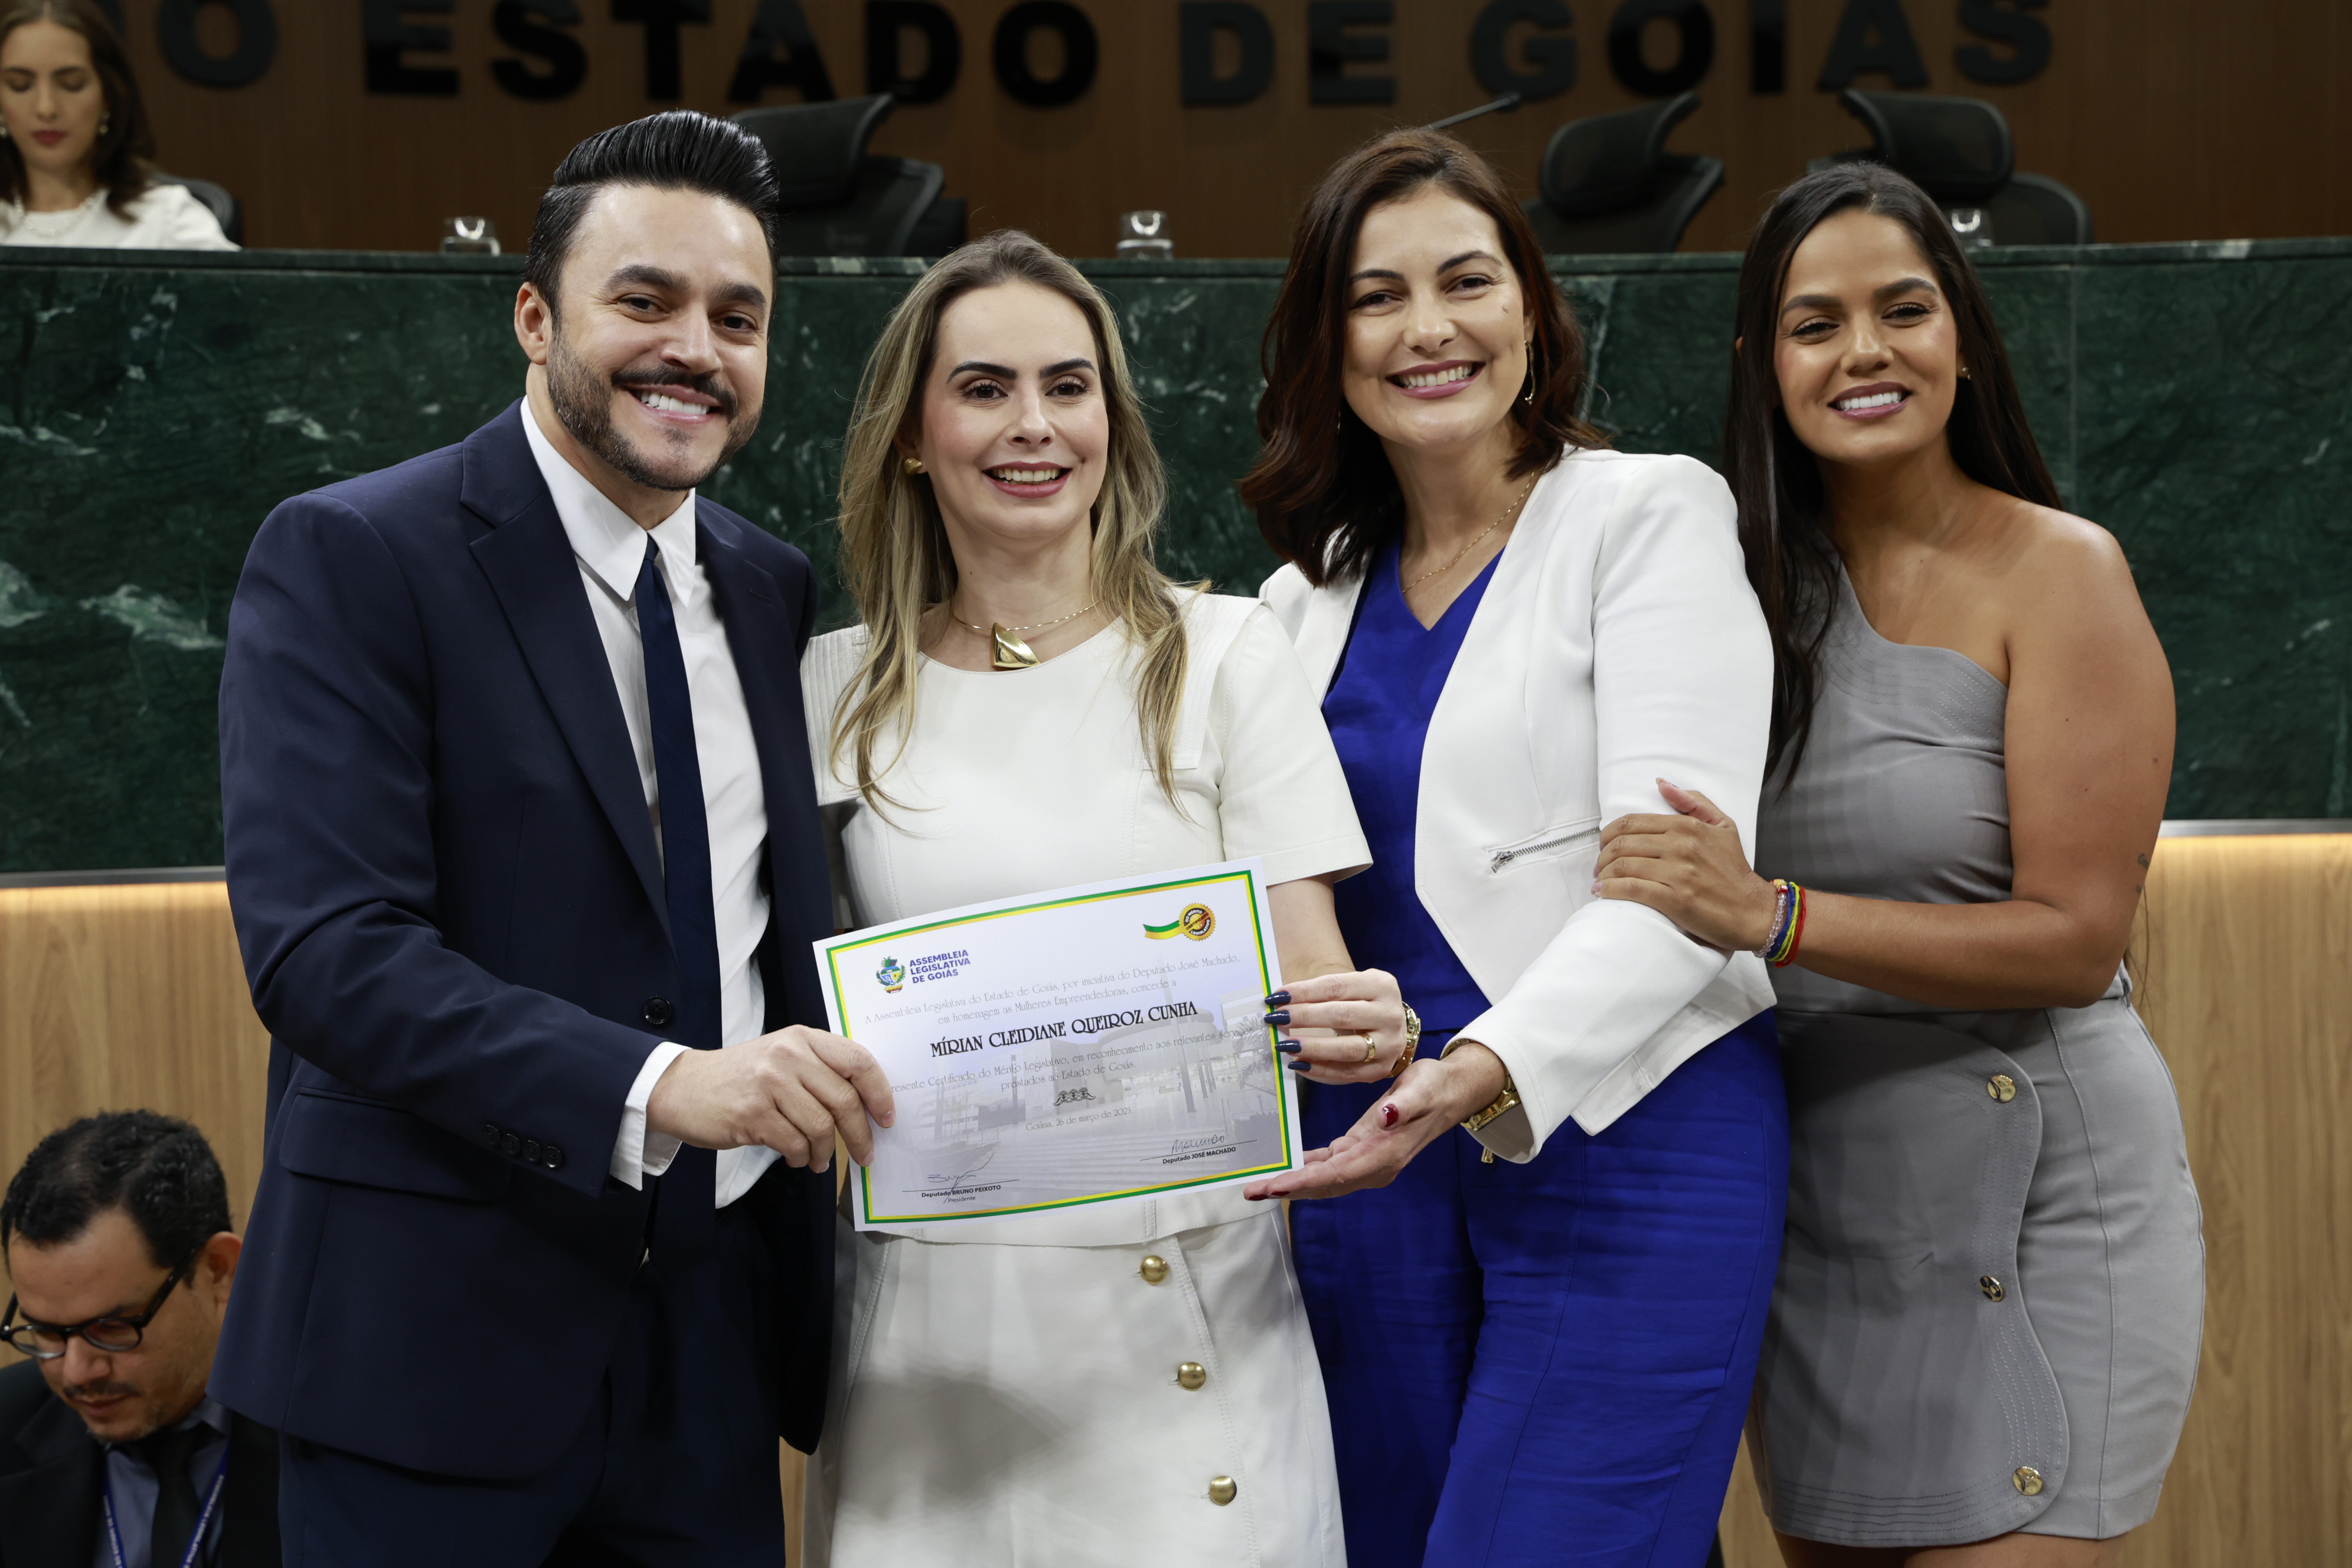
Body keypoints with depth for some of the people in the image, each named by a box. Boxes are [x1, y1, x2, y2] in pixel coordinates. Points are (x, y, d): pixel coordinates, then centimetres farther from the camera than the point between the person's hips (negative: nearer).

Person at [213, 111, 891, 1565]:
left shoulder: (774, 591, 10)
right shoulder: (348, 557, -8)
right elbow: (322, 947, -19)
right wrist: (654, 1084, -30)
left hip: (718, 1334, 5)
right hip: (436, 1336, -5)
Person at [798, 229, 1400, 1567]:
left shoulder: (1222, 653, 0)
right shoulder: (842, 690, 5)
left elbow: (1309, 968, -3)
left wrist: (1355, 1029, -24)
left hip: (1181, 1304, -1)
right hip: (930, 1308, 2)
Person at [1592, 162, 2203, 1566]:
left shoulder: (2057, 570, -8)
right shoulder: (1763, 583, 7)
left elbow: (2076, 941, -15)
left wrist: (1772, 915, -24)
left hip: (2031, 1198, -5)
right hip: (1814, 1202, 5)